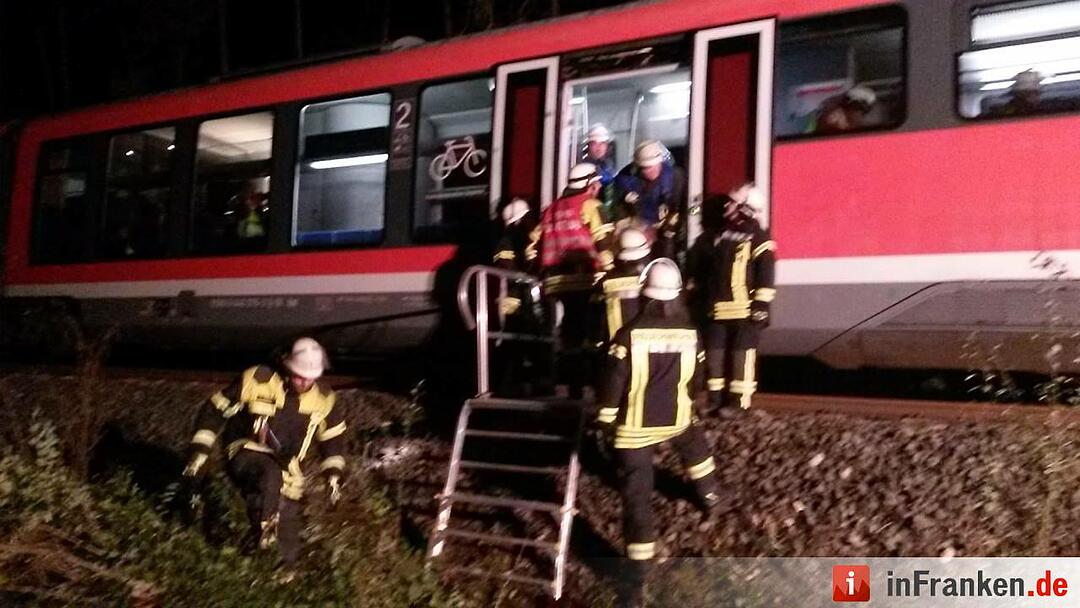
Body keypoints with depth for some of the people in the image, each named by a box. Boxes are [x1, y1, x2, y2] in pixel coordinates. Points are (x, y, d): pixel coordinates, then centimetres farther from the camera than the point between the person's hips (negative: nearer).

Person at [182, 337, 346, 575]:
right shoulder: (258, 380, -17)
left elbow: (333, 436, 11)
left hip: (287, 472, 4)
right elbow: (215, 409, -7)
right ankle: (264, 530, -26)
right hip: (248, 455, -4)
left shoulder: (322, 399, -6)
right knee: (270, 475, -41)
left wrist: (333, 472, 4)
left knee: (288, 539, 8)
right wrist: (200, 451, -10)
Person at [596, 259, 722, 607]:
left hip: (634, 427, -3)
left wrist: (606, 419, -1)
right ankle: (709, 497, 58)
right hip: (676, 418, 4)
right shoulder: (689, 333, -4)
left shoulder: (630, 334, -17)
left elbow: (613, 383, -15)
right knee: (693, 444, 38)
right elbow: (695, 380, 9)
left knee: (637, 497, -2)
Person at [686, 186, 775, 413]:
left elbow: (765, 273, -11)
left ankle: (739, 399, 4)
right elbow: (694, 263, 20)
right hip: (716, 306, 6)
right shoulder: (716, 234, 11)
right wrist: (696, 292, 20)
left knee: (741, 353, -3)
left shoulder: (759, 238, -5)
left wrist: (762, 304, -17)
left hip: (744, 308, -6)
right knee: (714, 352, 9)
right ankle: (715, 397, 20)